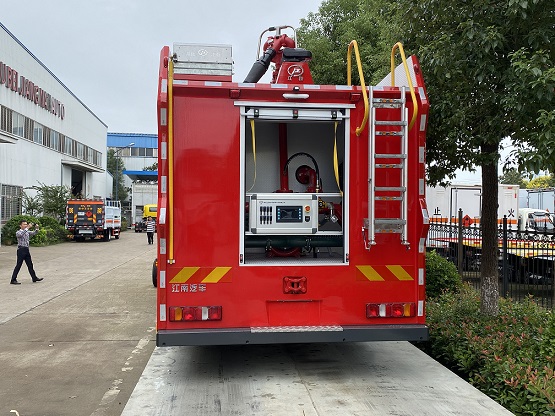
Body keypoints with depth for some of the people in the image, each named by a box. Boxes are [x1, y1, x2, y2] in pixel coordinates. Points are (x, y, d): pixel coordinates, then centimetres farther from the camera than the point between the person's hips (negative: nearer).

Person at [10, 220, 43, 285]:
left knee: (30, 265, 12)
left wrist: (36, 228, -13)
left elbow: (34, 233, 8)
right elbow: (21, 234, -29)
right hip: (21, 250, -7)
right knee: (18, 265, -4)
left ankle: (34, 278, 18)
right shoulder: (18, 232, -6)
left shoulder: (27, 232, 15)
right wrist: (28, 228, -33)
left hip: (27, 250, 7)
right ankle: (13, 280, 2)